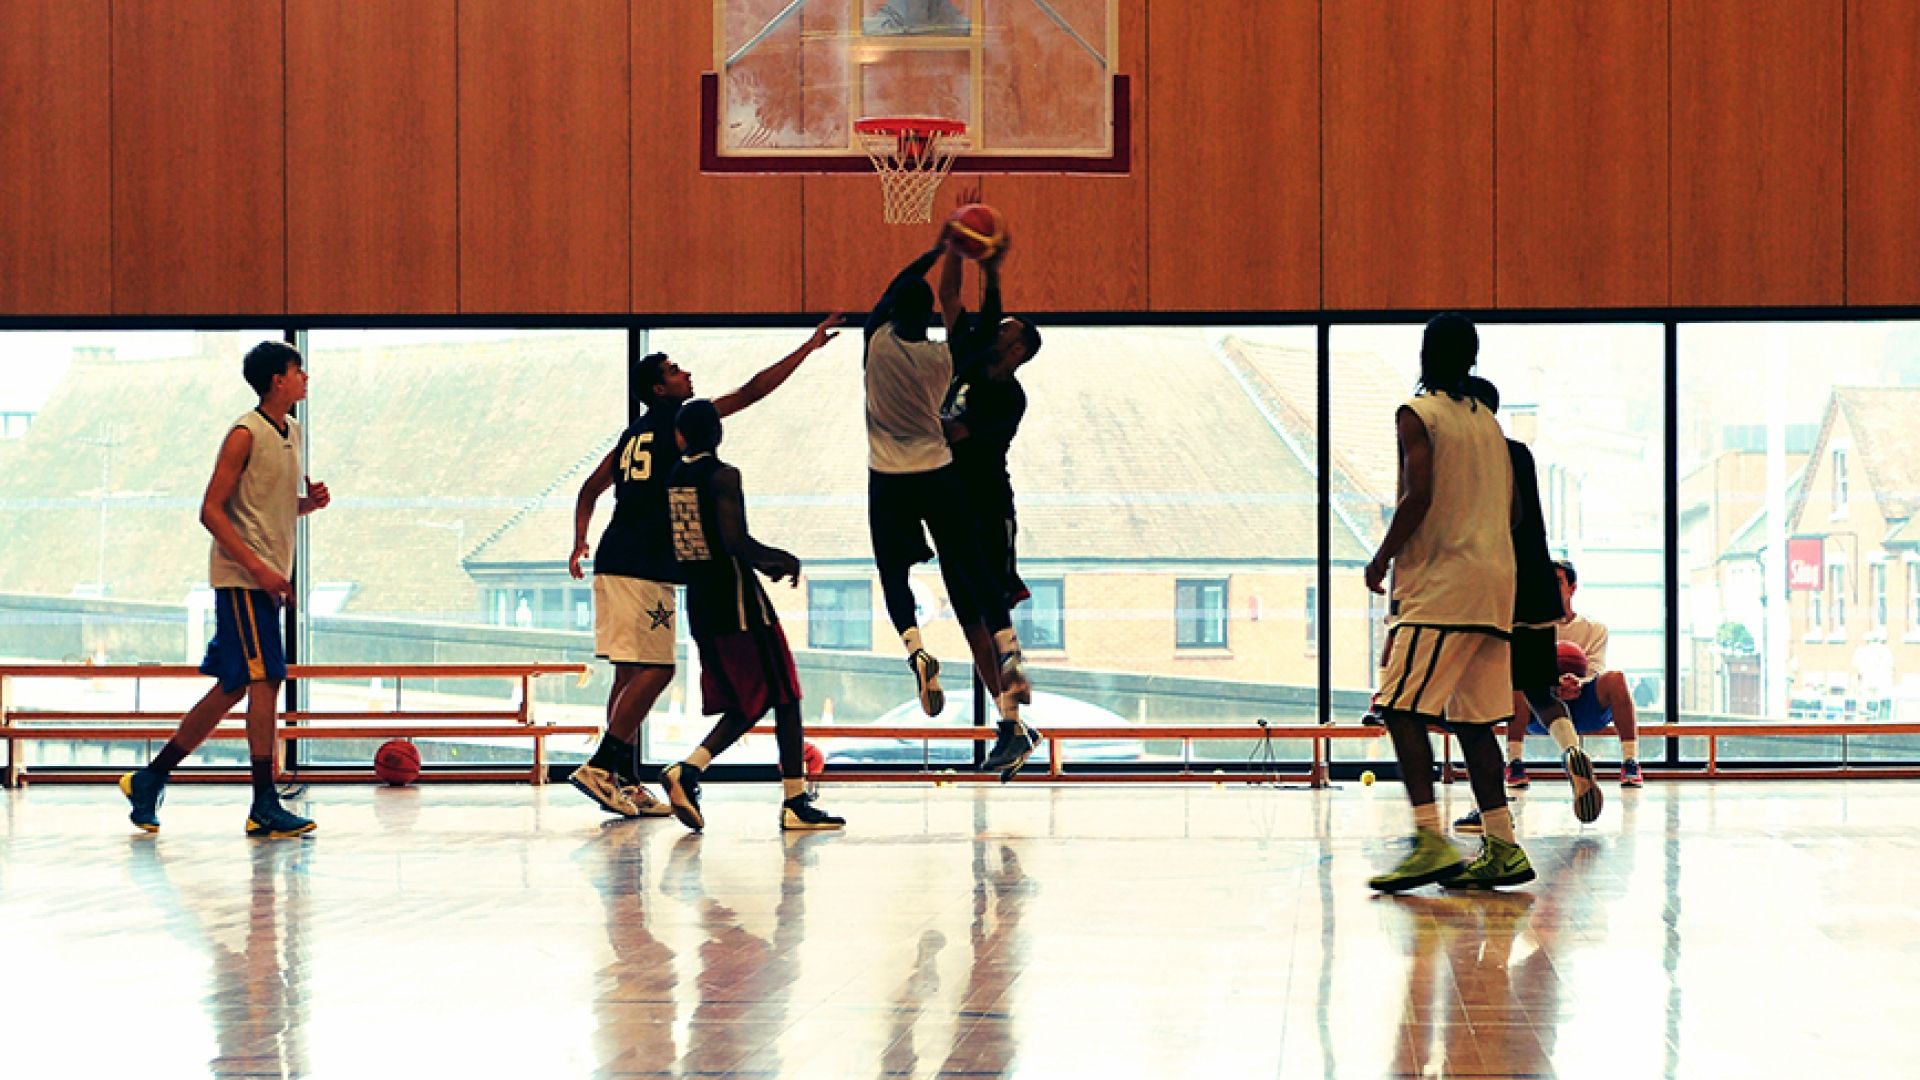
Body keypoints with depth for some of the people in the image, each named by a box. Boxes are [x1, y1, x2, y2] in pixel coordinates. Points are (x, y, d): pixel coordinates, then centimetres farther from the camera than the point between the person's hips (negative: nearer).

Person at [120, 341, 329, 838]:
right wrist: (260, 568, -21)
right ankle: (264, 806, -9)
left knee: (233, 687, 10)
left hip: (268, 581, 9)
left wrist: (310, 502, 3)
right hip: (241, 578, -9)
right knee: (265, 680, -11)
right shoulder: (245, 434, -11)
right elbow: (211, 510, -15)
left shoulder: (291, 432, 15)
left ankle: (152, 778, 19)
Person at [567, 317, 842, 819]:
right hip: (642, 567, -9)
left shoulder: (635, 434, 19)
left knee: (632, 673, 10)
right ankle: (600, 766, -15)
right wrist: (808, 348, 0)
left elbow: (589, 490, 23)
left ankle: (626, 781, 10)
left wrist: (580, 542, 22)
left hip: (617, 564, 9)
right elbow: (752, 391, -5)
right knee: (655, 670, -9)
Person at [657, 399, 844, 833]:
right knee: (785, 699, 4)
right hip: (737, 601, -7)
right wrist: (784, 560, -4)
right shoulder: (723, 476, -11)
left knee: (745, 707, 13)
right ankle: (795, 801, 3)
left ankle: (688, 771, -6)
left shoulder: (672, 479, 10)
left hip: (699, 604, 7)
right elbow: (737, 542, -22)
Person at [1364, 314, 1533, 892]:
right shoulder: (1489, 422, 17)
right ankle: (1502, 849, 7)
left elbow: (1418, 496, -16)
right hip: (1495, 584, 8)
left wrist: (1382, 558, -5)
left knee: (1402, 706, -8)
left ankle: (1431, 841, -19)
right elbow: (1512, 511, 17)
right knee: (1471, 717, 10)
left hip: (1440, 584, -8)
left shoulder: (1417, 414, -5)